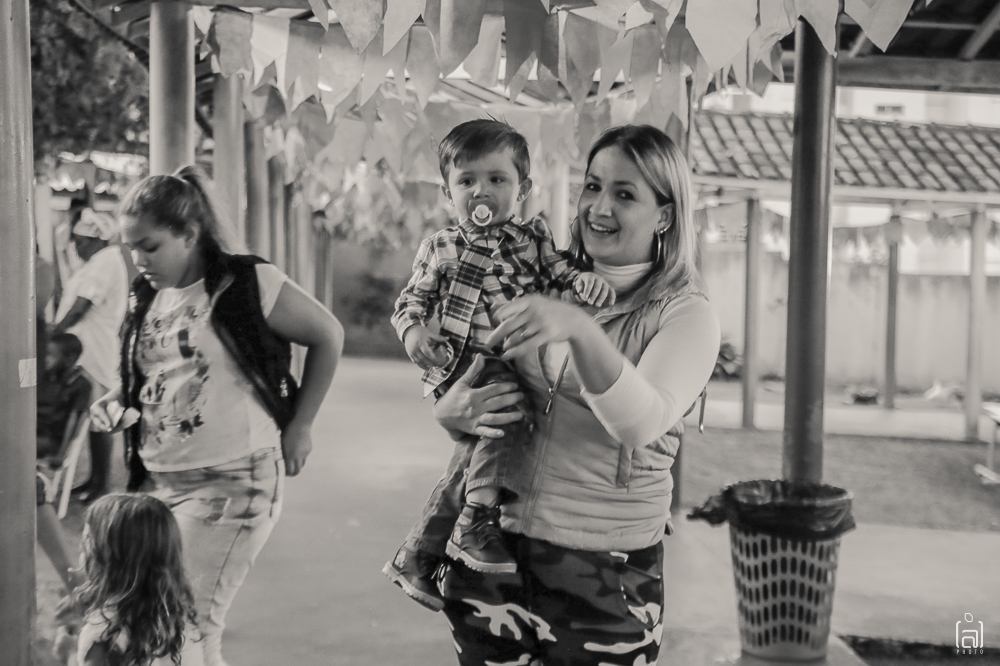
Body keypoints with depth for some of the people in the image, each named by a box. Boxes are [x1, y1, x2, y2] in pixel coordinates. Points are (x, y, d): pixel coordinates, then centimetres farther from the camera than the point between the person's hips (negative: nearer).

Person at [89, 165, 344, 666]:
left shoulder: (247, 284, -10)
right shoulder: (147, 297, 9)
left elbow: (327, 335, -3)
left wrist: (299, 426, -3)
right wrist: (116, 400, 1)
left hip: (232, 481, -6)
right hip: (156, 480, 7)